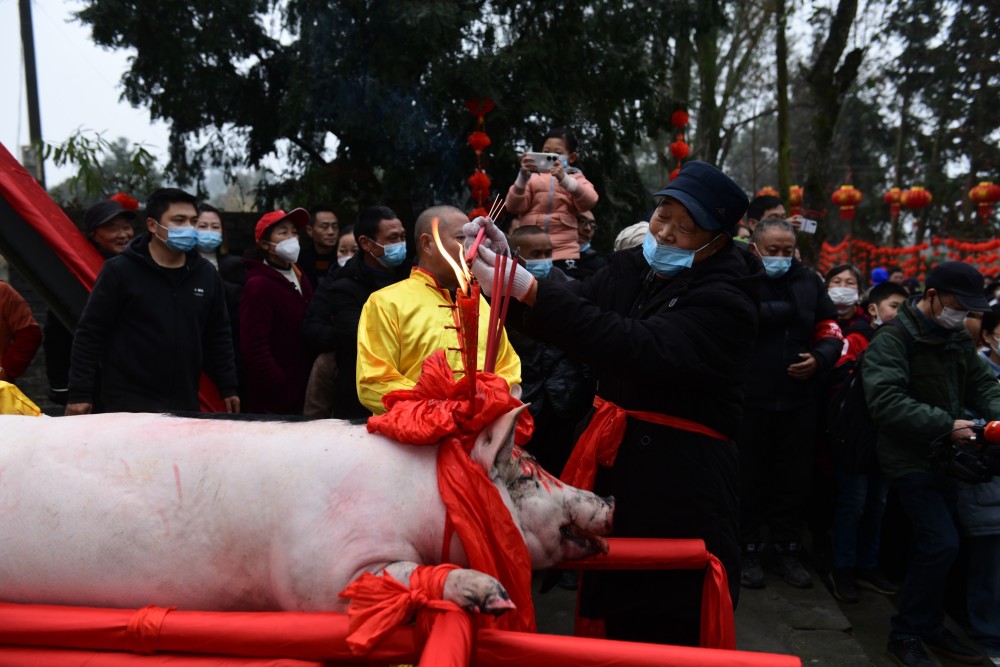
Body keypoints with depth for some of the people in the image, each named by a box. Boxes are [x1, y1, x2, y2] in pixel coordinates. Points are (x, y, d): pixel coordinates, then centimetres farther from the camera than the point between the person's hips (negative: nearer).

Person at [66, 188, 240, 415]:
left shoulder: (206, 274, 7)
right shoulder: (120, 270, -7)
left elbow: (218, 336, 15)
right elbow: (89, 333, -5)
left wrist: (228, 388, 14)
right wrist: (80, 392, -7)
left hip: (185, 405, 5)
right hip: (127, 405, -4)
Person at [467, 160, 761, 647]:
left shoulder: (724, 297, -13)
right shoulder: (630, 267, 7)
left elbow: (641, 349, -30)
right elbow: (562, 315, 3)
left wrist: (531, 290, -35)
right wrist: (505, 268, -16)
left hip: (679, 478, -6)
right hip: (615, 459, 6)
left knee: (667, 628, 5)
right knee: (616, 611, 17)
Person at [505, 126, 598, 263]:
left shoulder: (576, 178, 13)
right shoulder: (533, 177, 13)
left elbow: (589, 202, -8)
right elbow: (513, 207, 0)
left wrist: (564, 179, -22)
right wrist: (522, 177, -14)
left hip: (564, 252, 0)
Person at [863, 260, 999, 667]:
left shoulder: (958, 339, 11)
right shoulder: (893, 340, -13)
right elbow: (886, 401, -23)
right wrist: (944, 425, -24)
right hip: (910, 459, -7)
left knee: (935, 544, 14)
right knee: (941, 543, -14)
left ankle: (928, 626, 30)